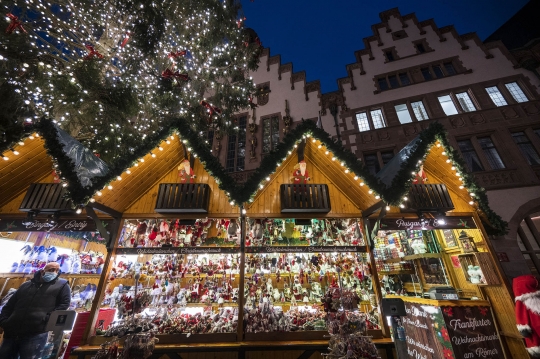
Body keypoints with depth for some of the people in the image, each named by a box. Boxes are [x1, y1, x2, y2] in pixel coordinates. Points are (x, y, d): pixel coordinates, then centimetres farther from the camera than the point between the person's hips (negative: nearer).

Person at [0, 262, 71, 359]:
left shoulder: (62, 285, 6)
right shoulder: (26, 285, 20)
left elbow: (64, 304, -1)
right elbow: (9, 306, 23)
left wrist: (47, 318, -12)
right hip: (12, 332, 4)